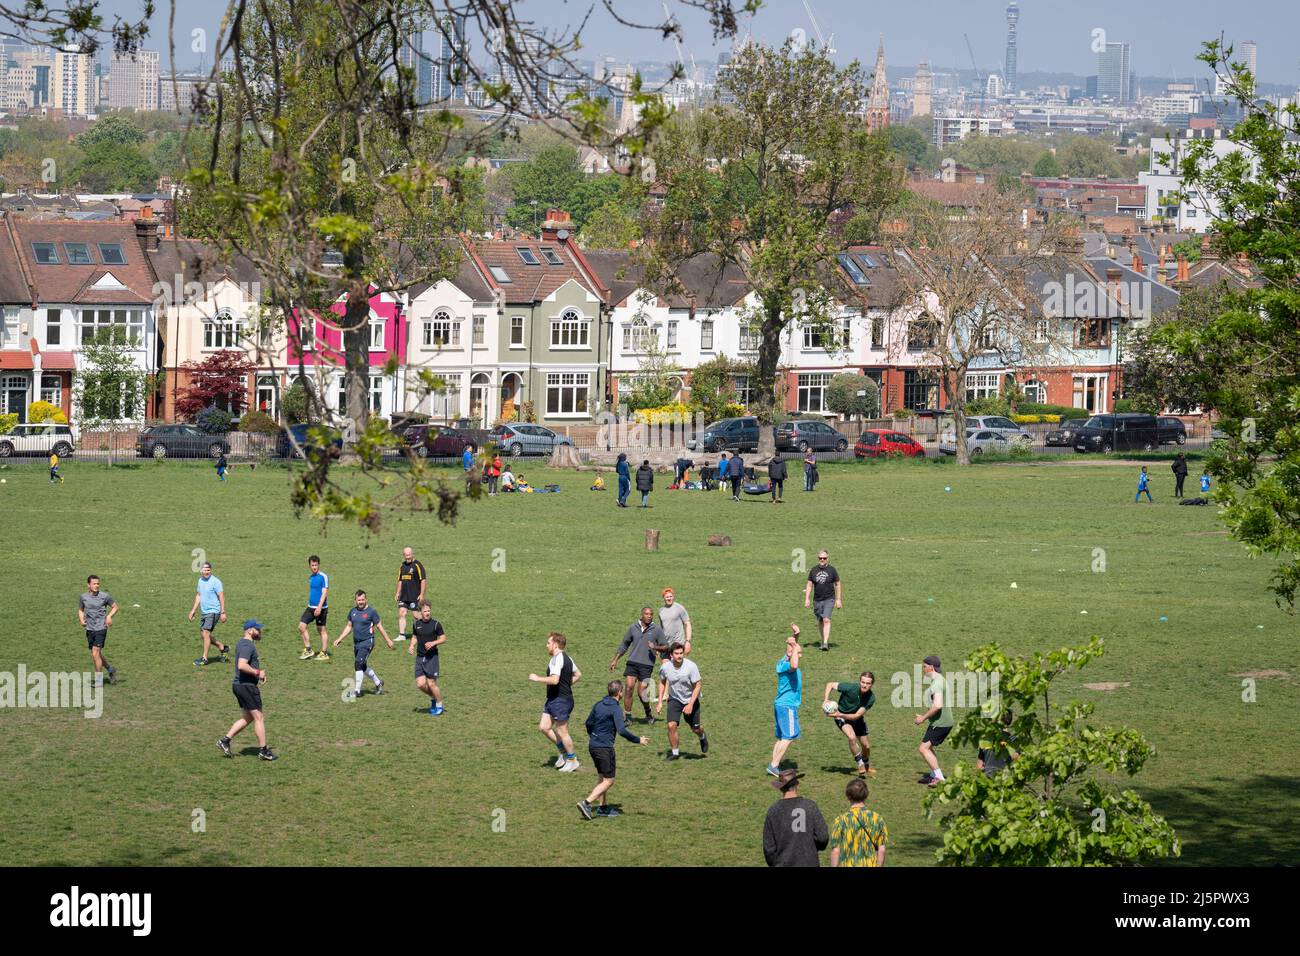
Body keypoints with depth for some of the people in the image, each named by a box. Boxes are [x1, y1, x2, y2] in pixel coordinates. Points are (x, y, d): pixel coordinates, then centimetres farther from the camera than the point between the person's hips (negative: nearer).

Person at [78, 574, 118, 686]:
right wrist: (82, 620, -1)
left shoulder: (104, 596, -5)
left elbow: (115, 607, 8)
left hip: (101, 628, -5)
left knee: (95, 654, -13)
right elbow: (80, 610, 18)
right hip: (89, 629, 5)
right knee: (96, 655, 12)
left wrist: (109, 616, -10)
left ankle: (99, 680, -3)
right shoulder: (84, 597, 3)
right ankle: (111, 670, 37)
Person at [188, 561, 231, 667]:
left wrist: (223, 612, -18)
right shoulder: (201, 580, 11)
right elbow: (198, 595, 22)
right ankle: (222, 647, 28)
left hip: (213, 611, -8)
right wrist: (193, 610, 22)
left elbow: (221, 597, -15)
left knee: (206, 633, -12)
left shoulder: (215, 581, -14)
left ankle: (204, 659, -8)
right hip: (204, 612, 8)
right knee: (204, 634, 11)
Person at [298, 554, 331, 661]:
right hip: (311, 607, 8)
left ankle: (324, 653, 8)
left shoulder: (323, 577, -12)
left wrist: (319, 607, -25)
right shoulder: (311, 577, 12)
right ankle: (308, 650, 8)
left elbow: (324, 593, -18)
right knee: (301, 626, 0)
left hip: (321, 608, -8)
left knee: (321, 630, -1)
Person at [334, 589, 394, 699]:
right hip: (356, 643, 7)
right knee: (363, 667, 14)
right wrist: (340, 639, 13)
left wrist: (388, 640, -1)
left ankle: (357, 690, -11)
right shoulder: (353, 612, 9)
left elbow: (380, 626, -3)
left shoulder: (371, 612, -8)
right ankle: (378, 683, 35)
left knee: (358, 664, -16)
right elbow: (349, 627, 19)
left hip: (367, 642, -7)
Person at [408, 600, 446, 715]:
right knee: (420, 684, -3)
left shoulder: (435, 624, -7)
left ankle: (439, 706, 14)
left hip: (432, 657, -4)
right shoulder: (416, 624, 6)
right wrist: (412, 646, 3)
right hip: (419, 657, 4)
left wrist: (433, 643, -19)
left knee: (431, 684, -5)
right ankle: (433, 698, 25)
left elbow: (444, 639, -2)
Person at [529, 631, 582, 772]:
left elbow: (554, 680, -31)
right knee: (544, 727, 12)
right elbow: (578, 675, 21)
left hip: (560, 701, -10)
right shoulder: (566, 658, 12)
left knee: (562, 732, 2)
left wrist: (537, 678, -19)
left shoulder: (557, 659, -20)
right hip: (552, 700, 10)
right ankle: (563, 751, 24)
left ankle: (572, 760, 15)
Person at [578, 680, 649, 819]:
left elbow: (589, 723, 18)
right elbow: (622, 731, -25)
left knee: (602, 777, 20)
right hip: (605, 748, -8)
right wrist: (638, 740, -14)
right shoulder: (615, 709, -16)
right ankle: (586, 803, -15)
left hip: (592, 745, 8)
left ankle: (603, 807, 24)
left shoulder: (599, 704, 7)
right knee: (608, 781, -2)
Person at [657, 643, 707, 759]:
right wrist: (660, 702, 3)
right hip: (674, 699, 1)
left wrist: (690, 705, -23)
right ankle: (674, 752, 3)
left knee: (695, 728, 8)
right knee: (671, 725, -16)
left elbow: (697, 686, -16)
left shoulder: (691, 666, -23)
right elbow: (662, 682, 6)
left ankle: (702, 737, 46)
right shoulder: (665, 667, -15)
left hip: (691, 699, -1)